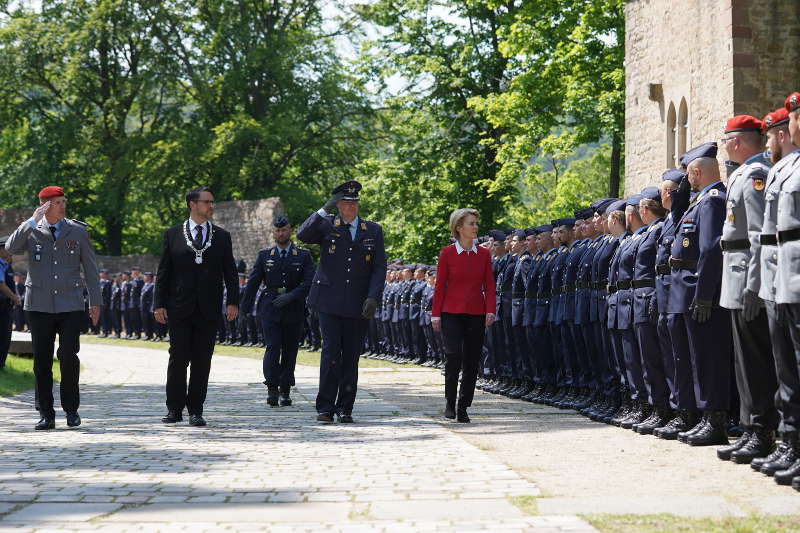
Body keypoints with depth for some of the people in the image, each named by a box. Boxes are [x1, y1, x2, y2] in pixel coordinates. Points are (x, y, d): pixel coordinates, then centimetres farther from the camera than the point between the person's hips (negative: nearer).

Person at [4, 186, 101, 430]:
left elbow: (90, 268, 10)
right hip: (40, 306, 1)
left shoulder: (78, 231, 7)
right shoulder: (31, 231, 6)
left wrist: (95, 302, 6)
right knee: (42, 360, 1)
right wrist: (33, 221, -17)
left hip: (70, 306, 0)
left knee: (68, 356, -10)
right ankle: (46, 414, 8)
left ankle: (71, 409, 6)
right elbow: (11, 247, -14)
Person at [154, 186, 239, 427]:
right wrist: (159, 304, -2)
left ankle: (196, 410, 7)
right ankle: (174, 409, 7)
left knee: (202, 361, 2)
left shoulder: (222, 236, 9)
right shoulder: (173, 234, 5)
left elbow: (229, 271, 8)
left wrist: (233, 301, -3)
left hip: (208, 309, 1)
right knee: (178, 358, -1)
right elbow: (163, 271, 5)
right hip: (179, 308, -1)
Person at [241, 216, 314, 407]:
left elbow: (309, 282, -4)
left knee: (290, 350, 2)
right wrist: (244, 309, 3)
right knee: (273, 347, -12)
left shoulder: (303, 256, 6)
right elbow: (252, 283, 9)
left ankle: (285, 392, 10)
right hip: (270, 307, 0)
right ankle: (272, 389, -12)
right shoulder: (264, 255, 10)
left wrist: (291, 295, -18)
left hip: (294, 308, 0)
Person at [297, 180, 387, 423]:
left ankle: (345, 408, 12)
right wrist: (324, 211, -22)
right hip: (330, 303, -2)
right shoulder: (326, 225, 5)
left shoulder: (373, 231, 10)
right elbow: (303, 235, -14)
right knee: (331, 353, -9)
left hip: (358, 306, 2)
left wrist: (373, 297, -8)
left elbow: (380, 267, 5)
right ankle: (325, 407, -5)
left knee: (351, 358, 4)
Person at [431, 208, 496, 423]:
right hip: (452, 314, -3)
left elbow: (489, 285, 7)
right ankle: (450, 403, -2)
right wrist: (436, 315, -2)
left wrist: (490, 310, -5)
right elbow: (440, 286, 1)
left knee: (472, 361, 2)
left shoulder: (483, 254, 6)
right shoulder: (447, 253, -1)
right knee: (454, 355, -16)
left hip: (476, 314, 3)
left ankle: (463, 407, 11)